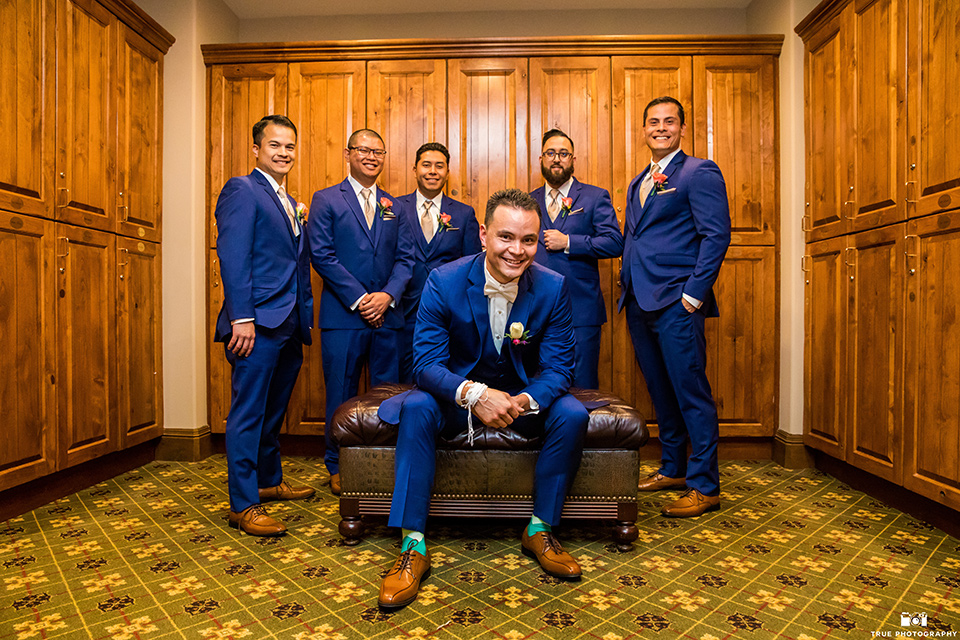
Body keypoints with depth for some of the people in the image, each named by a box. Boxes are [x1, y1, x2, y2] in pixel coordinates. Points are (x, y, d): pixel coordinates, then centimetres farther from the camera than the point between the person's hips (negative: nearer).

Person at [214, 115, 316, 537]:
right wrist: (241, 319, -20)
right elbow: (233, 258, -13)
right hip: (258, 325, -8)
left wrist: (305, 320, 15)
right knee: (248, 413, -2)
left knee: (274, 411, 18)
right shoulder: (242, 190, -2)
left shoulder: (291, 205, 22)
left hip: (289, 326, 8)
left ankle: (270, 482, 33)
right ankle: (243, 505, 8)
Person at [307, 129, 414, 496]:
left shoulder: (394, 207, 16)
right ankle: (338, 467, 22)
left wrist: (387, 295, -9)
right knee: (341, 394, 5)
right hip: (343, 314, -3)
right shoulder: (326, 200, 5)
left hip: (387, 314, 3)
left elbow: (405, 257, 8)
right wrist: (359, 299, -13)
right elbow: (322, 255, -5)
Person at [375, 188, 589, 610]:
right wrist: (472, 393, -39)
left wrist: (525, 400, -33)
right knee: (416, 409, -29)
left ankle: (540, 529, -2)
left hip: (524, 396, 2)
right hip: (457, 394, -1)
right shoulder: (443, 282, -17)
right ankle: (413, 547, -17)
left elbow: (559, 366, -11)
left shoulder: (553, 287, -12)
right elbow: (426, 363, -19)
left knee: (572, 414, -24)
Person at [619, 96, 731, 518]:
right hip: (639, 301, 8)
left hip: (676, 303, -7)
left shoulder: (700, 173, -1)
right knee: (660, 391, 14)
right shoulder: (638, 183, 21)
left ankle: (704, 486, 7)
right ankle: (672, 469, 27)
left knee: (690, 391, -4)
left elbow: (716, 235, -10)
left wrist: (694, 293, -16)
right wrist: (627, 288, 13)